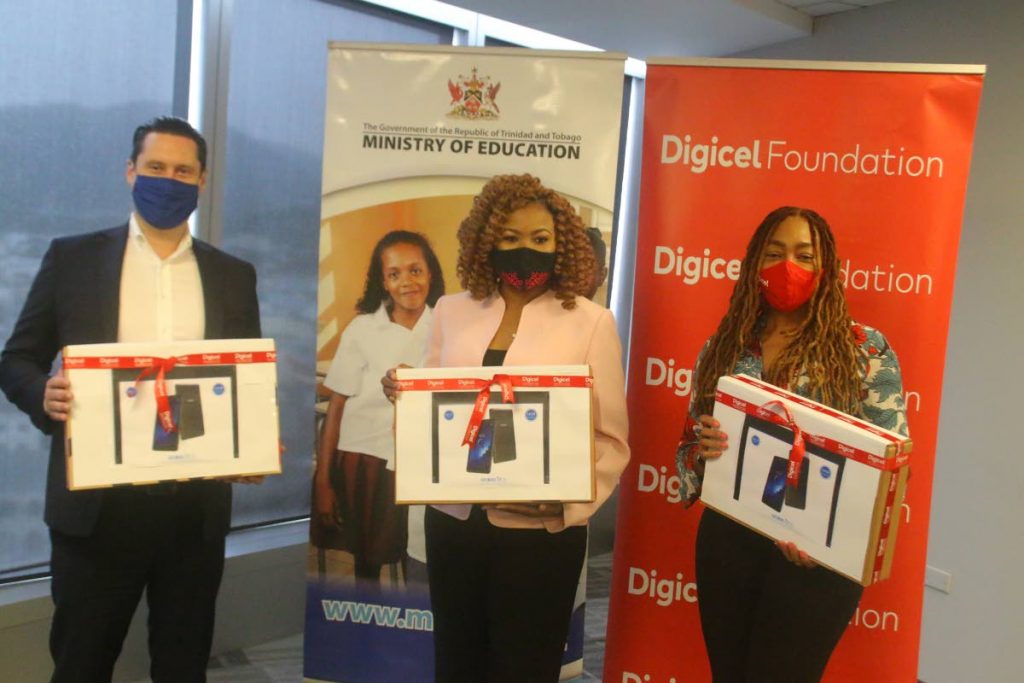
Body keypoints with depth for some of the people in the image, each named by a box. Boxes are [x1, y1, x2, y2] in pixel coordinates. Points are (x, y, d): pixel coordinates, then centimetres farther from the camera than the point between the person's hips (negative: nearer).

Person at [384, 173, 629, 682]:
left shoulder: (591, 321, -4)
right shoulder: (452, 311, 6)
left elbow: (609, 439, -5)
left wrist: (569, 500, -20)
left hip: (540, 529, -3)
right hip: (452, 520, 3)